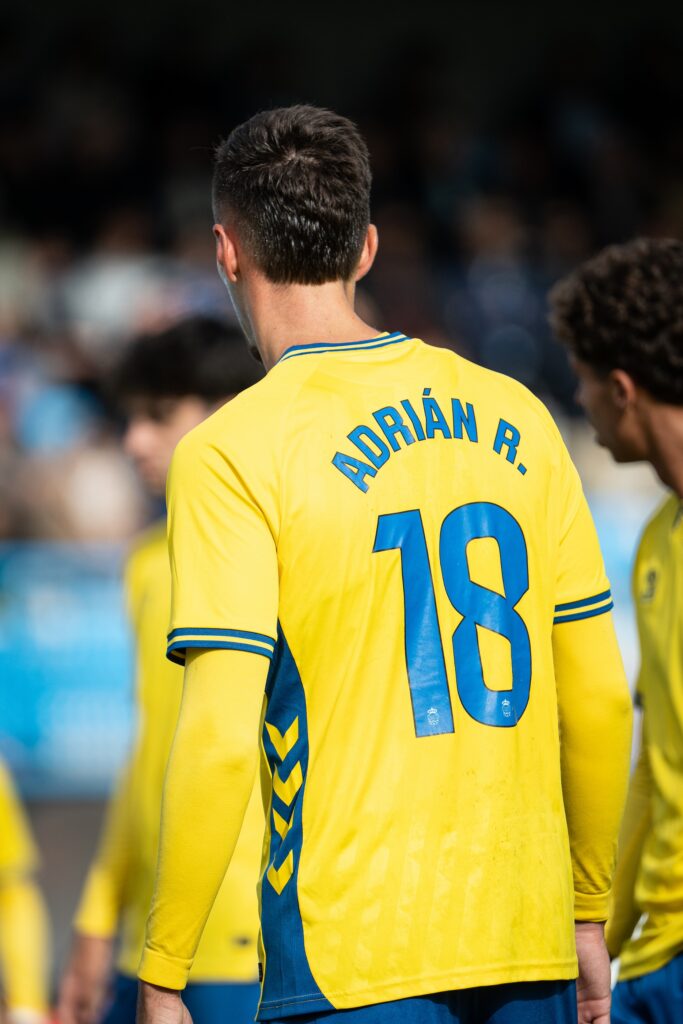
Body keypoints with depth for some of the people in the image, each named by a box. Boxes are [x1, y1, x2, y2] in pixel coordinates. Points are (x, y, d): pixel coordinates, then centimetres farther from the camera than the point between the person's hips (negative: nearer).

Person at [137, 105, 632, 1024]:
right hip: (532, 948, 5)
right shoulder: (515, 417, 8)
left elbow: (219, 741, -14)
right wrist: (589, 914, 21)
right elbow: (601, 699, 11)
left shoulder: (233, 454, -8)